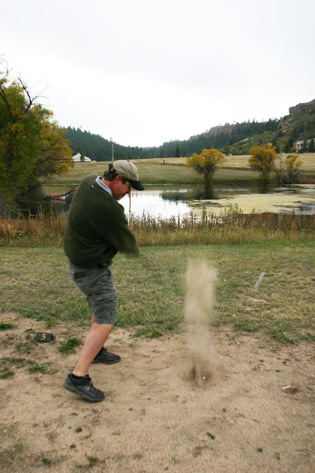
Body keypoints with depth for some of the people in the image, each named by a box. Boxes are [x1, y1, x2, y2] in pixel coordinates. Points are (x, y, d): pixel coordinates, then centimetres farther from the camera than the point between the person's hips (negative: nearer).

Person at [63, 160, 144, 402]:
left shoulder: (88, 182, -2)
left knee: (101, 306, 25)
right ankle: (78, 377, -6)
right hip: (93, 269, -10)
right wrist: (138, 256, 5)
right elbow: (125, 241, -15)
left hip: (79, 259, 10)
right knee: (105, 321, -7)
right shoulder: (107, 208, -30)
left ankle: (96, 351, 41)